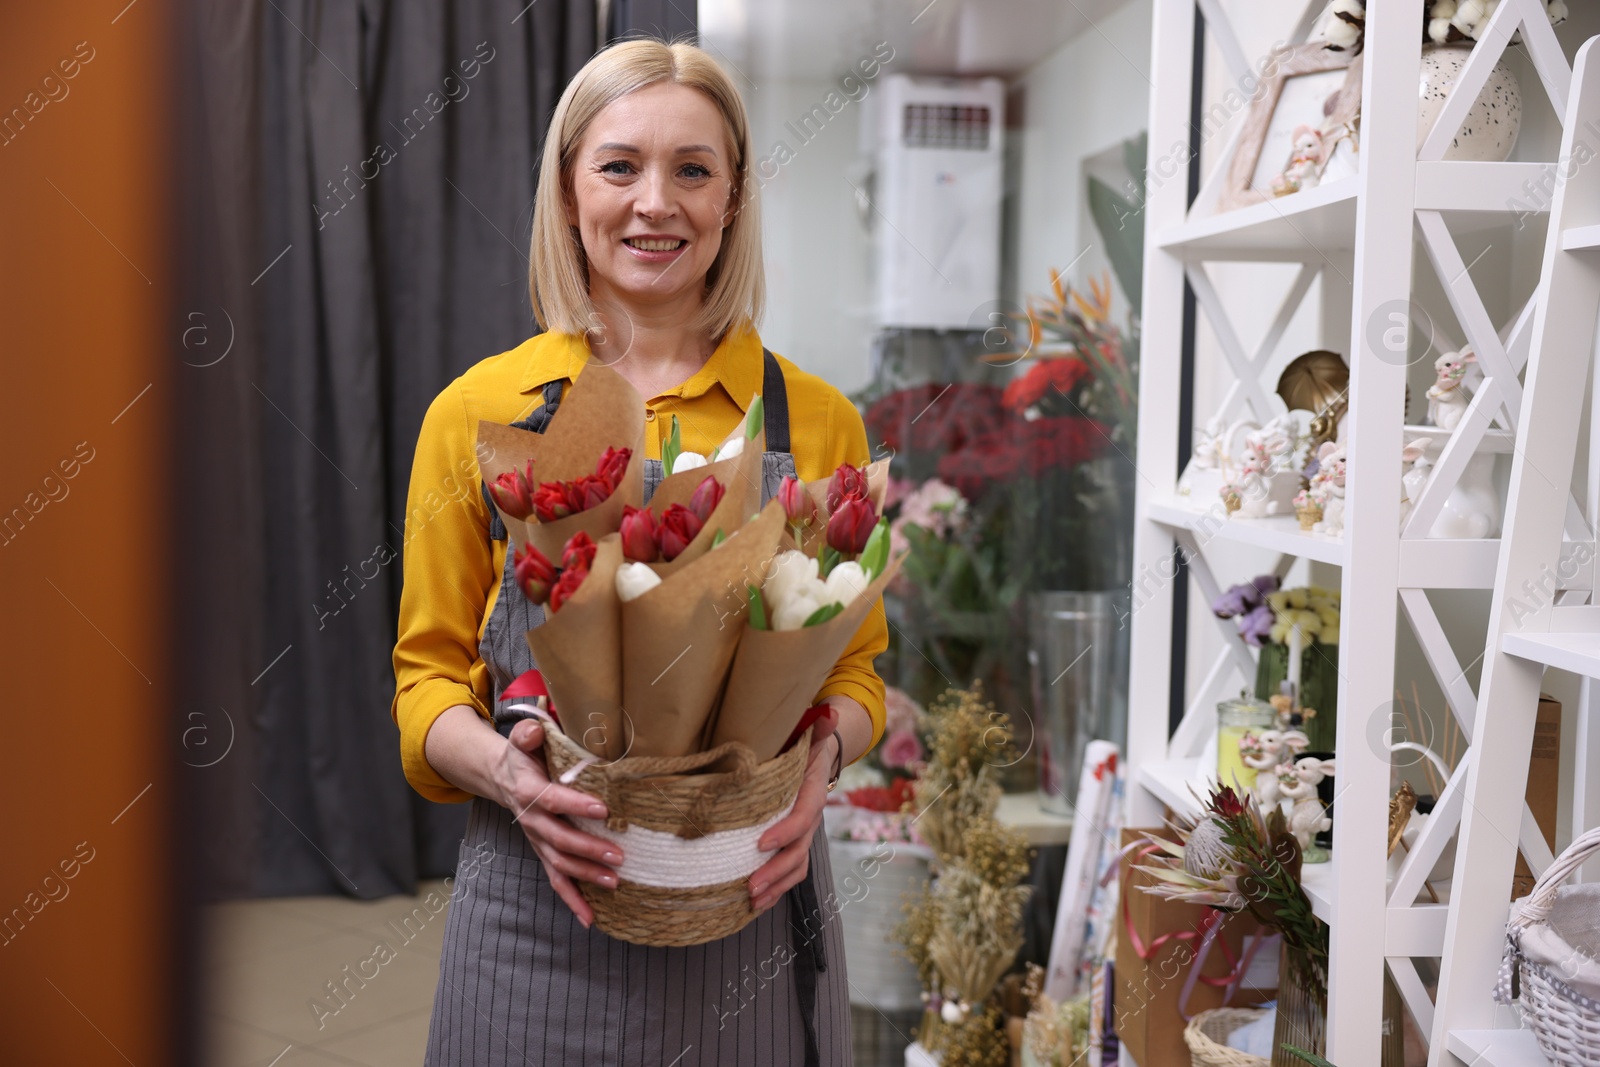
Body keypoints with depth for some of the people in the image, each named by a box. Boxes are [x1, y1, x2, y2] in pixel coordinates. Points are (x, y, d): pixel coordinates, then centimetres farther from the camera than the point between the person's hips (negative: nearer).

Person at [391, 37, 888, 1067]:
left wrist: (822, 755, -13)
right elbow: (429, 676, 4)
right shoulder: (479, 413, 0)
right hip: (538, 909, 0)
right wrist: (503, 770, -16)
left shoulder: (818, 421, 1)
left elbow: (858, 667, 7)